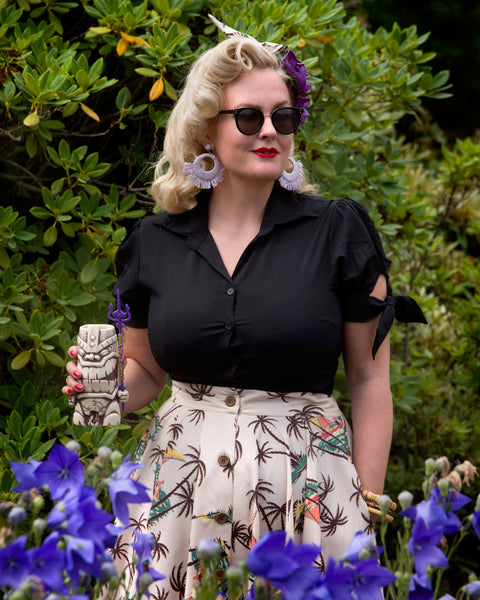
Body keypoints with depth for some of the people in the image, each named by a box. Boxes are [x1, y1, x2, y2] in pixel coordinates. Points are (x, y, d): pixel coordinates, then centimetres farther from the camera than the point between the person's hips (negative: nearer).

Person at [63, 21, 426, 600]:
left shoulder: (339, 232, -1)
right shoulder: (154, 243, 6)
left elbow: (369, 380, 2)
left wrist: (366, 513, -2)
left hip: (306, 481, -2)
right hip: (179, 482, 2)